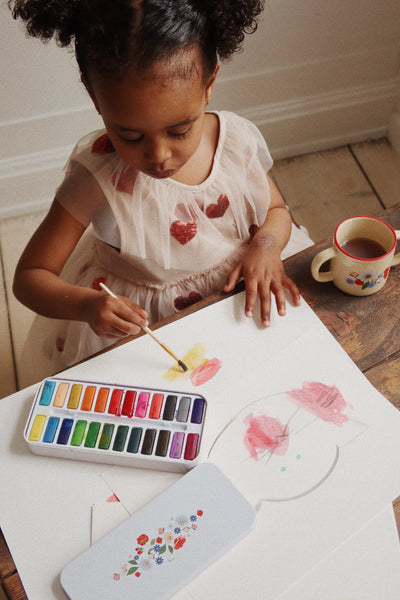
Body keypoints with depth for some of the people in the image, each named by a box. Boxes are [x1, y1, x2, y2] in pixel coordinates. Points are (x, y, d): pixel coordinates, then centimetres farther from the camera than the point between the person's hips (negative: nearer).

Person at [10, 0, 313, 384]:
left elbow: (276, 210, 5)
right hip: (136, 319, -3)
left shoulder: (238, 141, -14)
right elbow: (29, 276, -16)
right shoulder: (97, 178, -22)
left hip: (240, 297, 4)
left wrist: (266, 244, -19)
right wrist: (85, 304, -37)